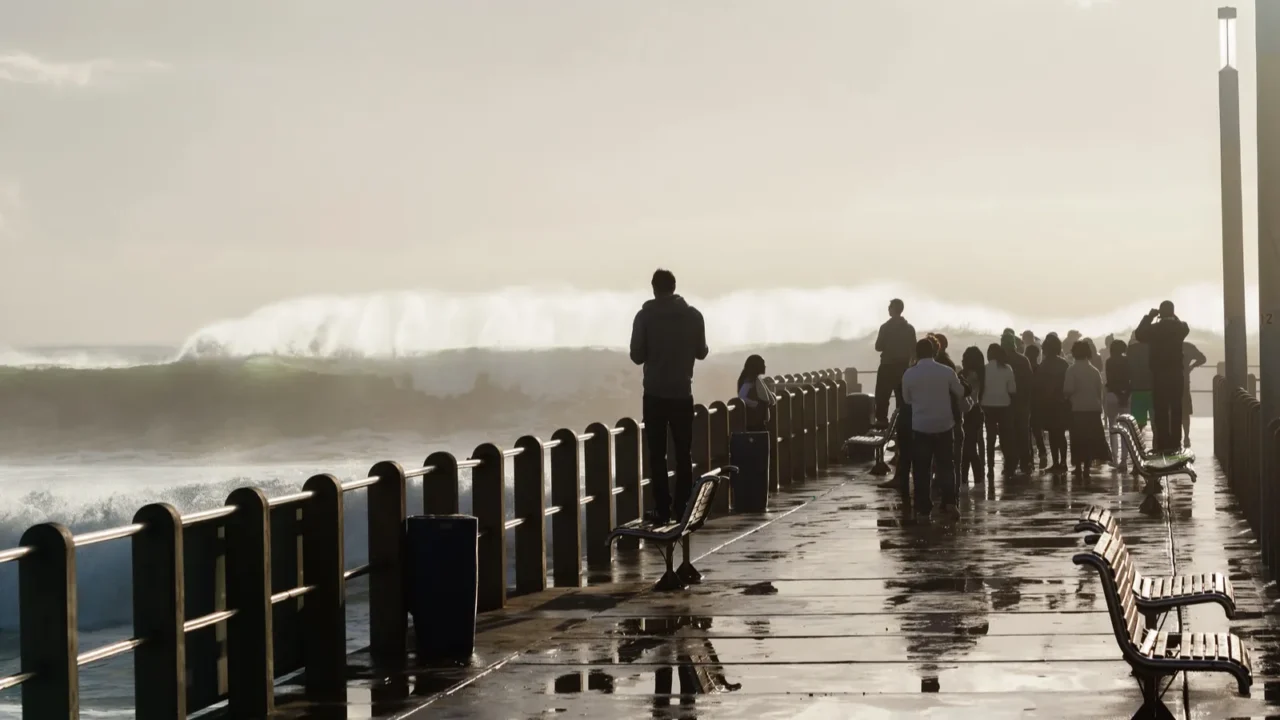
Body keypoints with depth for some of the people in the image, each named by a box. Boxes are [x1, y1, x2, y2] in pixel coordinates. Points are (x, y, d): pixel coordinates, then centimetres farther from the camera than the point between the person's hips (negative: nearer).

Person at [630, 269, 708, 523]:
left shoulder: (645, 315, -7)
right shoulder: (693, 315, -1)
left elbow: (637, 355, -6)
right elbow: (701, 352, 8)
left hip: (655, 393, -2)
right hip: (682, 392, 2)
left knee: (657, 454, 3)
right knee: (683, 453, 9)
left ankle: (662, 509, -2)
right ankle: (682, 508, 6)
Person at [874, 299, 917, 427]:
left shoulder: (886, 327, -11)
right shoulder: (909, 328, 3)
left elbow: (878, 347, -8)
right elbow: (914, 349, 5)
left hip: (888, 366, -5)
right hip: (904, 366, 5)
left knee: (883, 396, 1)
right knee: (902, 397, 10)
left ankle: (882, 421, -5)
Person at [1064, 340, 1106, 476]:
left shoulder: (1072, 370, -9)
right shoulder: (1094, 370, 5)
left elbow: (1068, 389, -18)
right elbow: (1100, 390, 6)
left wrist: (1067, 395, 5)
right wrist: (1099, 407, 14)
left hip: (1078, 409, -4)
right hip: (1093, 409, 4)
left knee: (1078, 440, 2)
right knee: (1091, 439, 8)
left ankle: (1078, 467, 1)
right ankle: (1087, 466, 7)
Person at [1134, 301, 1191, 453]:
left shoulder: (1155, 328, -11)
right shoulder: (1180, 327, -1)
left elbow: (1139, 333, 5)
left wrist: (1149, 317, 5)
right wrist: (1174, 317, 18)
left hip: (1159, 375, -3)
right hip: (1176, 375, 3)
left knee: (1160, 410, -1)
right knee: (1176, 409, 7)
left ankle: (1162, 444, -5)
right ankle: (1175, 443, 6)